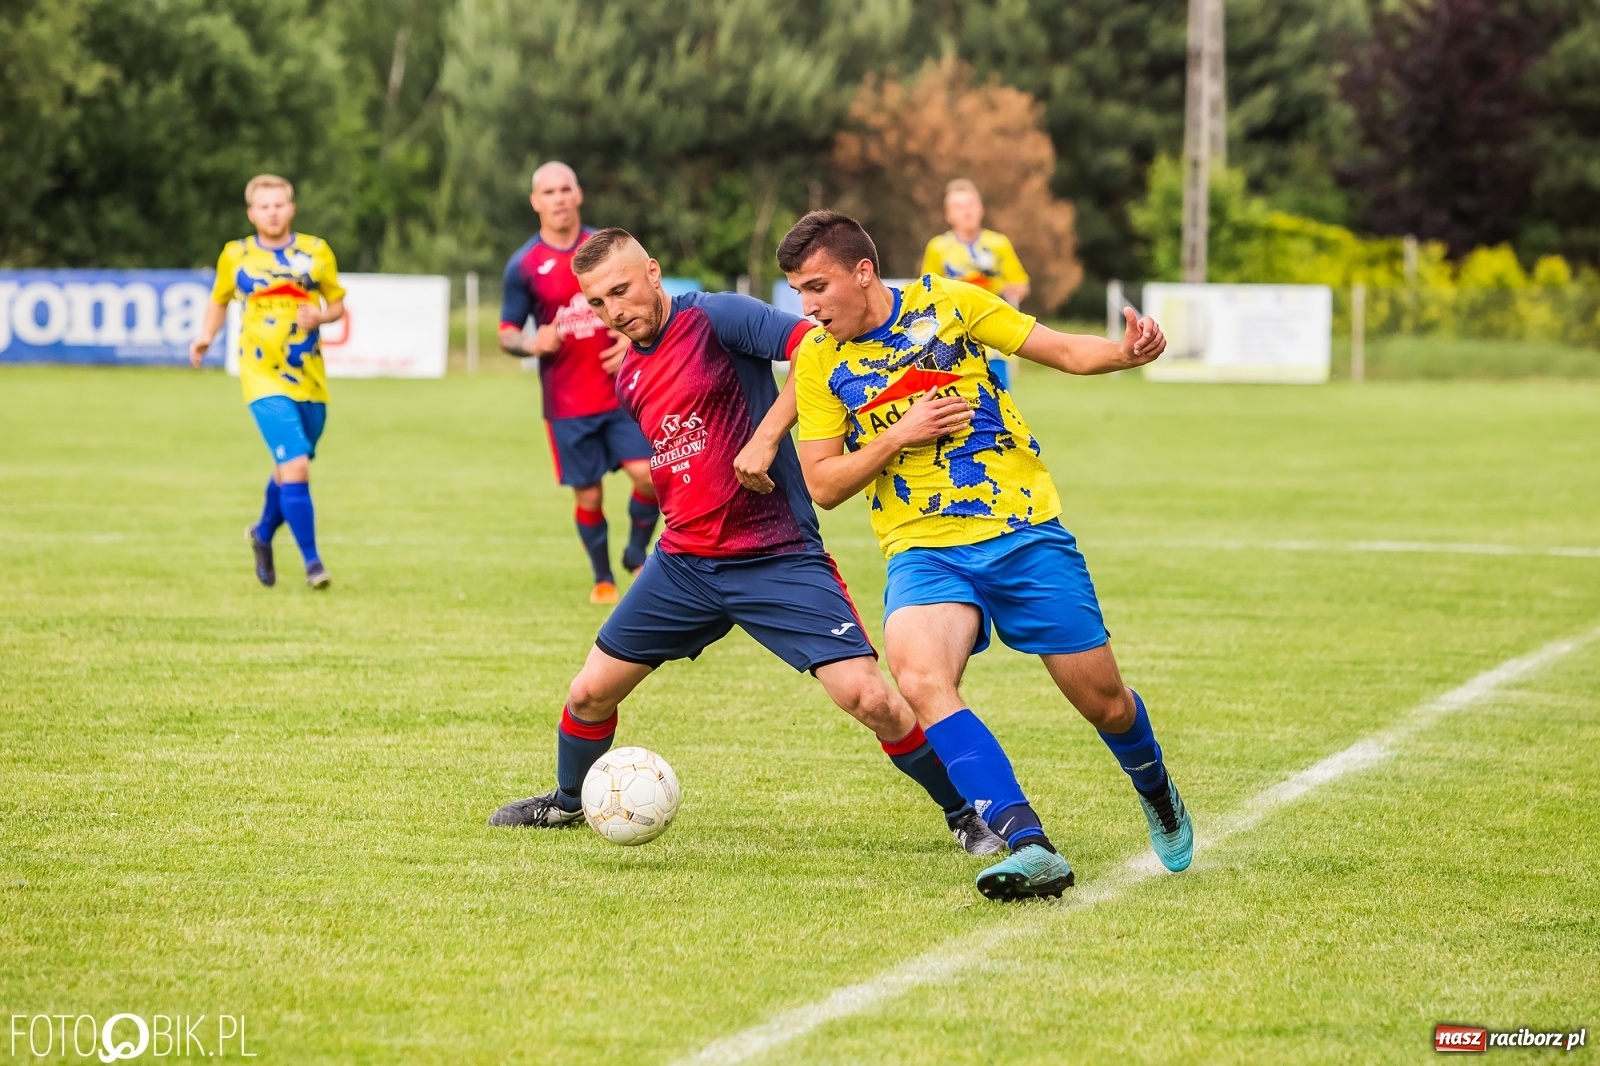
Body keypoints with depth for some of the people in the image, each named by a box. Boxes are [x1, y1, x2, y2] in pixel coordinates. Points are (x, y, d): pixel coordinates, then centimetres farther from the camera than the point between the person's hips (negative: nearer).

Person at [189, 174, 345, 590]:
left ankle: (263, 534, 44)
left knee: (289, 469, 16)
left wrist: (321, 316, -11)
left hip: (309, 377, 3)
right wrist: (205, 337, -2)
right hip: (264, 377, -3)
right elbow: (219, 300, 15)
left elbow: (337, 304, 11)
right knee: (296, 466, -18)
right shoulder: (236, 255, 1)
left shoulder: (316, 251, 3)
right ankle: (311, 561, -11)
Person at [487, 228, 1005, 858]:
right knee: (590, 692, 10)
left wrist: (766, 436, -26)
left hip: (777, 560, -7)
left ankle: (967, 817, 0)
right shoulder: (628, 378, 11)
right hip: (683, 563, 7)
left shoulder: (714, 318, -12)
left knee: (869, 698, -17)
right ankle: (568, 802, 39)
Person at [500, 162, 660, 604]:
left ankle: (636, 555, 14)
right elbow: (507, 334, 2)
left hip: (621, 392, 1)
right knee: (588, 497, 1)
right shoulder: (524, 265, -3)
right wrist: (532, 343, -20)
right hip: (566, 401, -1)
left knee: (647, 473, -13)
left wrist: (632, 339, -7)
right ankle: (603, 579, 25)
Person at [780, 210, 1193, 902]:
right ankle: (1029, 847, -34)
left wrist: (1127, 352, -18)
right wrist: (899, 435, -12)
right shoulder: (817, 358, 3)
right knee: (919, 681, -30)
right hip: (923, 551, 1)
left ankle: (1157, 796, 38)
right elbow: (822, 484, 3)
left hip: (1025, 532, 0)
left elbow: (1067, 352, 3)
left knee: (1103, 701, 4)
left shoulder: (948, 304, 0)